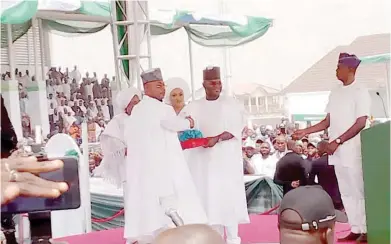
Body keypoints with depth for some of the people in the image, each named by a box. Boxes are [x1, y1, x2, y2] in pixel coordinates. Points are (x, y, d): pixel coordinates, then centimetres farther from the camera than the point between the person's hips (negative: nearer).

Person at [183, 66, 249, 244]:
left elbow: (235, 129, -8)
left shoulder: (232, 104, 3)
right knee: (208, 197, 2)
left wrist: (217, 139, -22)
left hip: (226, 159, -2)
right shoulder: (193, 107, 9)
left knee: (228, 195, -4)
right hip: (203, 161, 2)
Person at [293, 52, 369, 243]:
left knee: (359, 191, -1)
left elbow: (360, 124, -14)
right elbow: (328, 121, 15)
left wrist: (338, 141, -19)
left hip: (353, 151, -7)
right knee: (346, 192, 10)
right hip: (337, 152, 7)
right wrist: (305, 132, 6)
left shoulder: (360, 92, -7)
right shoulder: (334, 93, 12)